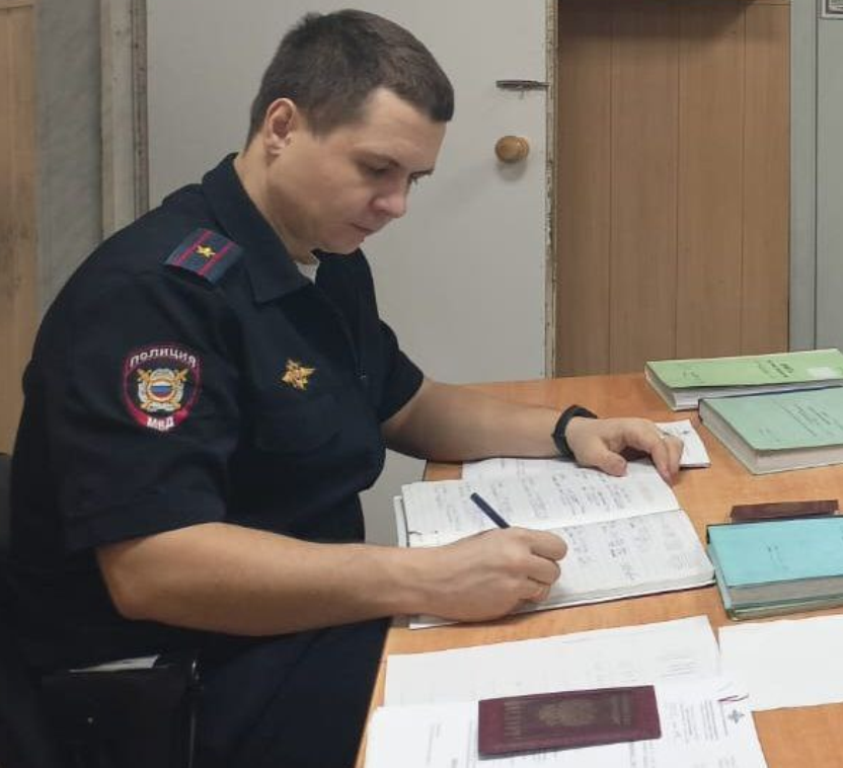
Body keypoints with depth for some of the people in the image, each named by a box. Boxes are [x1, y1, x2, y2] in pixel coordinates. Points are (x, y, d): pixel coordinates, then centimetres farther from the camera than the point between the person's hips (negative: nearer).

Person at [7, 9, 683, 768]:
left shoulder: (329, 262, 8)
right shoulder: (157, 287, -22)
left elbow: (406, 406, 23)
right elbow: (149, 567, -31)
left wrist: (564, 430, 6)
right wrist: (431, 578, -35)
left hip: (306, 624, 9)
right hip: (177, 682, -9)